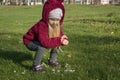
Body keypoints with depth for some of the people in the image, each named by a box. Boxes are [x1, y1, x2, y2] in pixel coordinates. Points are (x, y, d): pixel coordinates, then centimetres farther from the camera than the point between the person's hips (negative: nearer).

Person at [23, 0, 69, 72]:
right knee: (42, 46, -37)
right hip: (30, 42, -7)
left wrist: (64, 40, -34)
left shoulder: (57, 25, -14)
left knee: (57, 42, -4)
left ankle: (52, 60, 13)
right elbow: (45, 42, -47)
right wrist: (59, 40, -43)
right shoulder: (41, 25, -38)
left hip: (41, 42, 7)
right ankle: (36, 65, -19)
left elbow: (61, 35, -9)